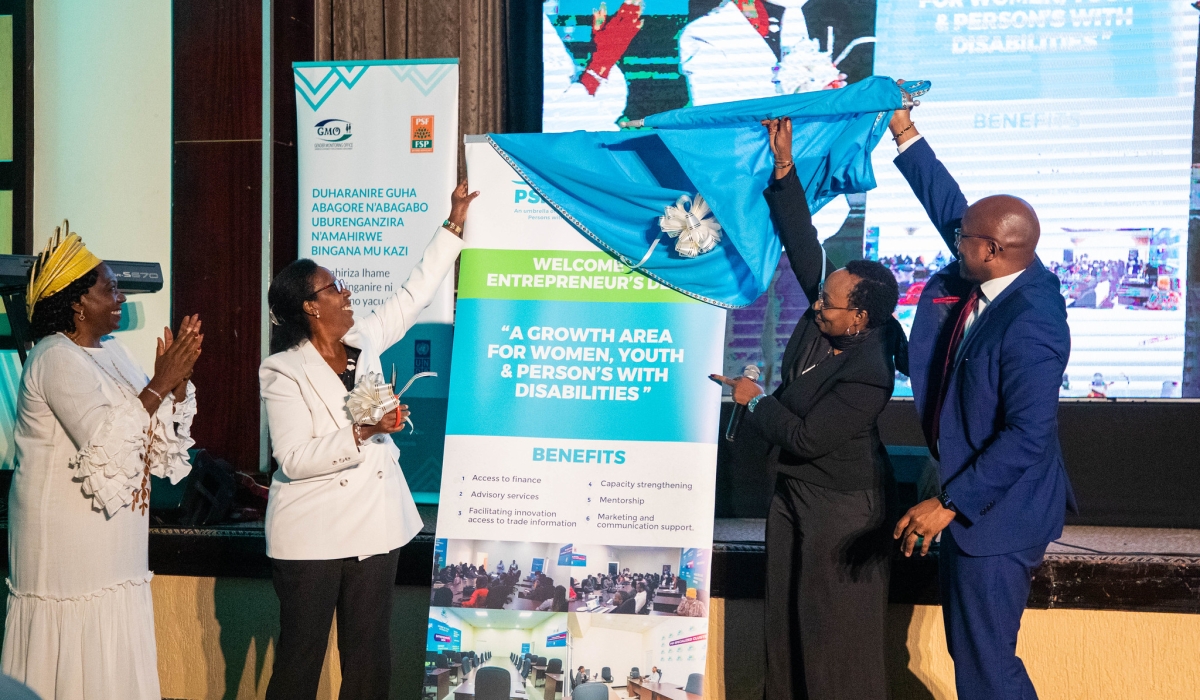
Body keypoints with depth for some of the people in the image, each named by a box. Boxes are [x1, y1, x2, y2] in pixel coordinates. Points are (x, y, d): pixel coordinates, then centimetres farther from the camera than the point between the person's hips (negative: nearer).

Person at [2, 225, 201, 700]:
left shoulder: (111, 351, 12)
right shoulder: (56, 358, -14)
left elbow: (161, 435, 12)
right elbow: (106, 442, -24)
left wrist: (179, 380, -4)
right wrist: (158, 384, -20)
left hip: (110, 537, 9)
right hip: (68, 535, -8)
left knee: (115, 658, 11)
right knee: (73, 657, -2)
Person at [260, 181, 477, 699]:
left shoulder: (364, 340, 6)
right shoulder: (284, 372, -12)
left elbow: (415, 294, 15)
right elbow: (294, 460, -20)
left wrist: (453, 225, 15)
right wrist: (363, 432, -26)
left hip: (375, 526, 6)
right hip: (312, 536, -6)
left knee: (369, 658, 9)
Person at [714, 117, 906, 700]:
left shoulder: (868, 376, -28)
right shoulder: (827, 315, -7)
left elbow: (807, 437, -25)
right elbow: (803, 244, -6)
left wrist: (755, 401, -13)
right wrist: (784, 167, -13)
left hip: (840, 504, -9)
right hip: (795, 490, 9)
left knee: (836, 629, 3)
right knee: (786, 615, 15)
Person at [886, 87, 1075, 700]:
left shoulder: (1029, 325, -27)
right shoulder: (990, 277, -2)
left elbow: (1028, 435, -28)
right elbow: (948, 205, 13)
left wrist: (949, 504, -25)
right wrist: (904, 133, 15)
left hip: (997, 513, -10)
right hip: (968, 497, 10)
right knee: (969, 648, 20)